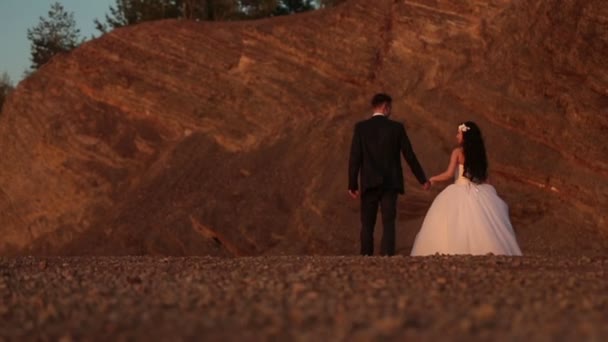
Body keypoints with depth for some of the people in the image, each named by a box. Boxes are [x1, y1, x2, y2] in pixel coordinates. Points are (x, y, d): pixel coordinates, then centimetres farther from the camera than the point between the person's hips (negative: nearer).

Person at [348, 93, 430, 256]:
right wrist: (423, 180, 13)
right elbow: (410, 156, 3)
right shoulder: (397, 127, 0)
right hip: (390, 183, 0)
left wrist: (352, 184, 0)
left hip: (369, 183, 0)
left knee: (367, 225, 7)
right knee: (388, 224, -2)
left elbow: (355, 157, -5)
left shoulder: (361, 127, -1)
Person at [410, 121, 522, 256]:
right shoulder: (479, 153, 8)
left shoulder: (458, 152, -7)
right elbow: (484, 177, 12)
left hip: (460, 194, -5)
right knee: (478, 225, 6)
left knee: (456, 226, -4)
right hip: (479, 194, 5)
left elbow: (449, 174, -13)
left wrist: (434, 179, 2)